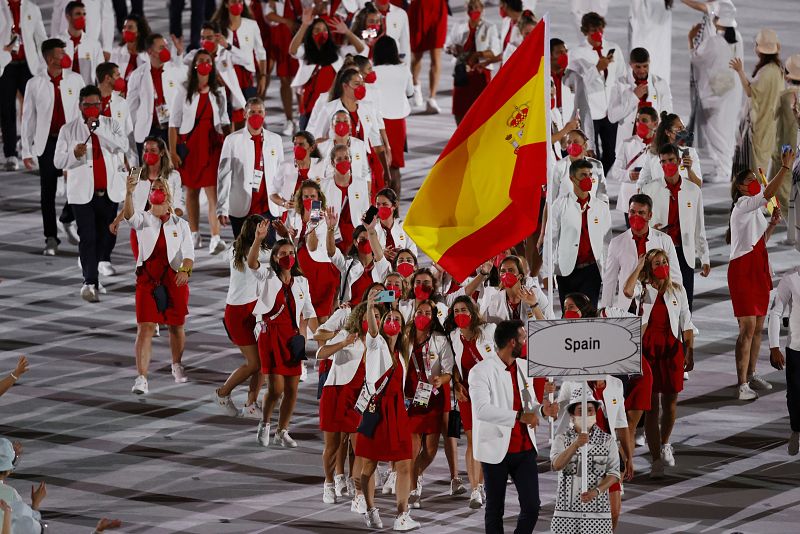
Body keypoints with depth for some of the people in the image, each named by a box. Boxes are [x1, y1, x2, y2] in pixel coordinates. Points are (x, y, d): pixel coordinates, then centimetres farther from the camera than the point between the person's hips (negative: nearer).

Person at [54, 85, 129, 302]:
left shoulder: (111, 125, 7)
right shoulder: (68, 130, 4)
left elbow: (123, 146, -11)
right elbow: (58, 161, 2)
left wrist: (98, 129, -18)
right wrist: (74, 154, -19)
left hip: (109, 192, 2)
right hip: (83, 192, -2)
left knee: (106, 237, 8)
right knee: (87, 238, -11)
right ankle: (90, 282, -15)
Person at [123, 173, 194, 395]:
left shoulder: (180, 225, 2)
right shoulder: (143, 220, -1)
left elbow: (189, 254, -2)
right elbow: (129, 215, -24)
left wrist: (185, 270, -24)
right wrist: (129, 193, -42)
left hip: (174, 280, 1)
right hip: (147, 280, -1)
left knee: (176, 326, 15)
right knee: (145, 328, -11)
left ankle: (177, 365, 41)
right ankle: (141, 378, -15)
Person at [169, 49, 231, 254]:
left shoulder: (218, 92, 8)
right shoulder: (184, 91, 0)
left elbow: (224, 121, 15)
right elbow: (174, 122, -1)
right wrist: (172, 151, -6)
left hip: (212, 145, 0)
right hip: (189, 144, 0)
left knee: (213, 191, -10)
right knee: (191, 190, 9)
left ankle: (215, 238, -19)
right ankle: (194, 234, 23)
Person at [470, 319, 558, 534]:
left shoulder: (524, 367, 9)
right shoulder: (481, 371, -12)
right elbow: (482, 410, -24)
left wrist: (542, 409, -7)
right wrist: (519, 416, -30)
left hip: (525, 449, 5)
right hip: (497, 451, -5)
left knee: (531, 508, 0)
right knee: (495, 510, 7)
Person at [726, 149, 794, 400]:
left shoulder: (755, 209, 18)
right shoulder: (742, 206, -11)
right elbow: (768, 193, -27)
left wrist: (772, 223, 11)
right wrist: (785, 167, -27)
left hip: (759, 271, 9)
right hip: (743, 271, -9)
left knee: (758, 327, 14)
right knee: (747, 329, -12)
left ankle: (751, 375, 26)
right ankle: (742, 384, -12)